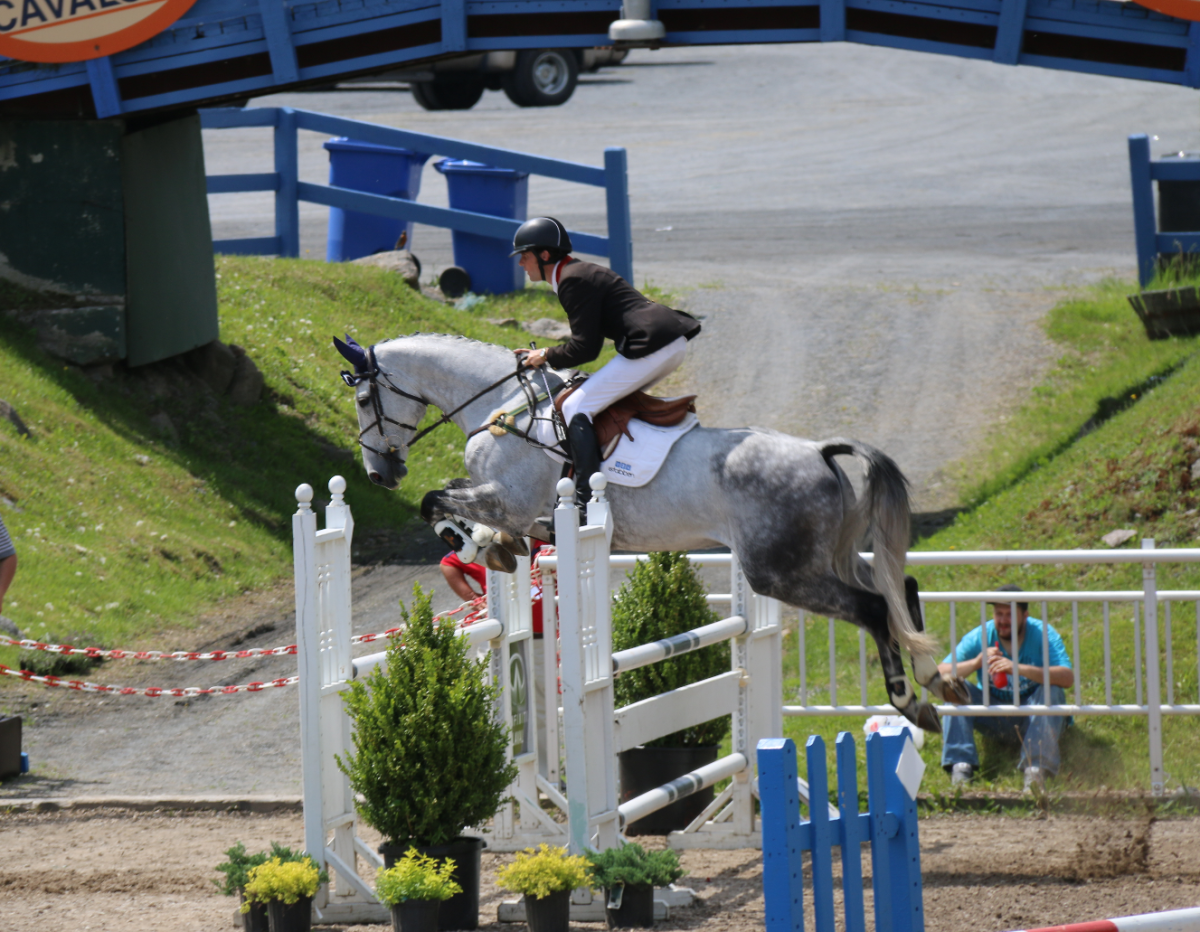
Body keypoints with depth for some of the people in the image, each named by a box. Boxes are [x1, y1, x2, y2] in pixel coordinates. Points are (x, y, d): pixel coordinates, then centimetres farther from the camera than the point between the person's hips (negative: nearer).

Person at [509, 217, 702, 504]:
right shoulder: (582, 271, 23)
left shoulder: (573, 281, -8)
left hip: (651, 348, -11)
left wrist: (547, 356, 4)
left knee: (575, 408, -8)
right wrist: (545, 354, 22)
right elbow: (587, 342, 26)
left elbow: (585, 348, -11)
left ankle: (584, 499, -16)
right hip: (675, 343, 11)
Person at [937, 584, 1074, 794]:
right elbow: (940, 674, -15)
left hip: (1032, 717, -2)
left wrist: (1018, 669, -40)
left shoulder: (1042, 634, -13)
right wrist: (976, 663, -33)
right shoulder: (979, 637, -7)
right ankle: (961, 766, -33)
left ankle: (1036, 769, -46)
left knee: (1051, 690, -31)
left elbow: (1067, 678, -29)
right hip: (994, 718, 2)